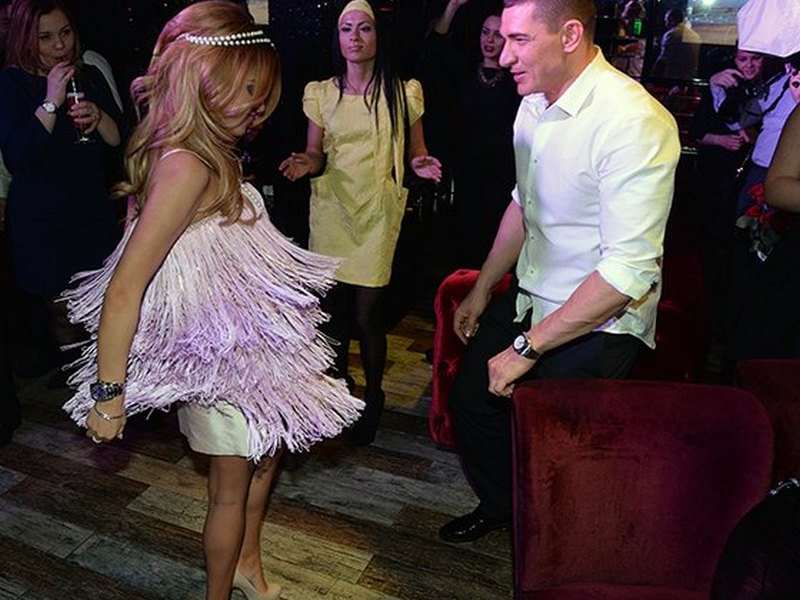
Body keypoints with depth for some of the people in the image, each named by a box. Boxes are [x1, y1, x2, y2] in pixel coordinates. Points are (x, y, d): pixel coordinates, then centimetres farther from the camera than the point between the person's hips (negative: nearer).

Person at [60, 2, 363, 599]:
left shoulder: (207, 154, 0)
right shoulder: (186, 166, -28)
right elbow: (123, 290, -28)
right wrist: (109, 395, -22)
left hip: (245, 344, 9)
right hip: (218, 359, -9)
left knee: (266, 455, 26)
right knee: (232, 485, 13)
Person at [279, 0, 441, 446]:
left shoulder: (403, 92, 1)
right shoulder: (322, 93, 6)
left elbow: (418, 154, 7)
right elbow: (316, 154, 11)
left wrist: (423, 166, -16)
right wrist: (306, 164, -12)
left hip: (377, 210, -2)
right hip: (330, 208, 3)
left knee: (367, 313, -4)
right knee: (333, 309, 8)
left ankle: (373, 397, 18)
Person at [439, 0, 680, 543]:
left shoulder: (634, 122, -26)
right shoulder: (535, 103, 0)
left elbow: (630, 270, -29)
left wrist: (527, 348, -24)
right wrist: (483, 289, 18)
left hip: (597, 324, -8)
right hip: (531, 299, 8)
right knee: (471, 398, 15)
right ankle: (498, 507, 43)